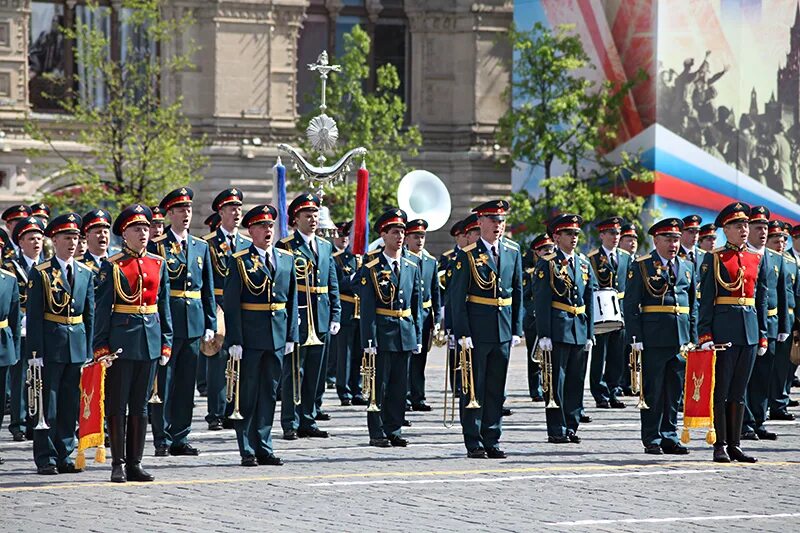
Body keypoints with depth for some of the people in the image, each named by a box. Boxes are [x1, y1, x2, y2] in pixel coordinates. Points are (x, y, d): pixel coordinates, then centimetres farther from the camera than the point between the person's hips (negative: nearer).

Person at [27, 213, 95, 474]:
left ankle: (64, 455, 15)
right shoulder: (40, 273, -4)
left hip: (77, 345, 4)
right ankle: (45, 458, 4)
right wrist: (34, 352, -12)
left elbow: (90, 315, 12)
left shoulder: (86, 273, 10)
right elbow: (34, 316, -6)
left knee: (71, 405, 8)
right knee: (47, 405, -1)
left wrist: (89, 351, 7)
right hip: (50, 345, -4)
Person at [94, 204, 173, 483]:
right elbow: (102, 308, -4)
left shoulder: (158, 264, 9)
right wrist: (101, 347, -9)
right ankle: (118, 464, 6)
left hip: (150, 340, 4)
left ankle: (135, 463, 14)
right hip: (121, 340, -4)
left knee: (140, 405, 8)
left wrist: (166, 342, 8)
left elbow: (164, 306, 13)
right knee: (117, 404, 1)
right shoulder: (112, 266, -3)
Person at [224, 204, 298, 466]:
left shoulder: (286, 259, 10)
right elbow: (231, 304, -8)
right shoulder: (240, 261, -4)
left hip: (277, 337, 5)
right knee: (247, 393, 0)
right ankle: (247, 451, 5)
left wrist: (291, 336, 7)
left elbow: (292, 299, 13)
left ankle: (264, 448, 15)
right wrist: (234, 341, -13)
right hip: (250, 336, -5)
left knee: (269, 393, 9)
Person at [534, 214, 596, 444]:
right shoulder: (547, 264, -4)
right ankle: (556, 431, 0)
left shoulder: (584, 264, 13)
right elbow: (542, 302, -8)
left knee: (576, 382, 8)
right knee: (556, 381, -3)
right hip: (557, 330, -6)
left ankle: (571, 427, 15)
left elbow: (589, 301, 14)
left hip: (580, 331, 6)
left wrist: (590, 334, 9)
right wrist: (544, 335, -14)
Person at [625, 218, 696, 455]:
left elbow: (693, 304, 18)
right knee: (653, 390, -1)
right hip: (653, 337, -5)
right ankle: (652, 439, 5)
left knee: (675, 390, 8)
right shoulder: (642, 267, -1)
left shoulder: (687, 267, 15)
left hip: (681, 339, 5)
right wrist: (635, 337, -11)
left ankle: (669, 437, 15)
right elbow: (631, 305, -4)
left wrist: (693, 338, 11)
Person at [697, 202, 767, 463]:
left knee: (739, 392, 8)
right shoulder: (713, 259, -1)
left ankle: (735, 445, 12)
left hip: (749, 330, 4)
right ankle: (720, 446, 1)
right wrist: (704, 335, -11)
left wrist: (763, 335, 11)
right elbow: (705, 300, -4)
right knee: (720, 390, -2)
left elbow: (761, 299, 15)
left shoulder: (758, 259, 12)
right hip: (723, 329, -4)